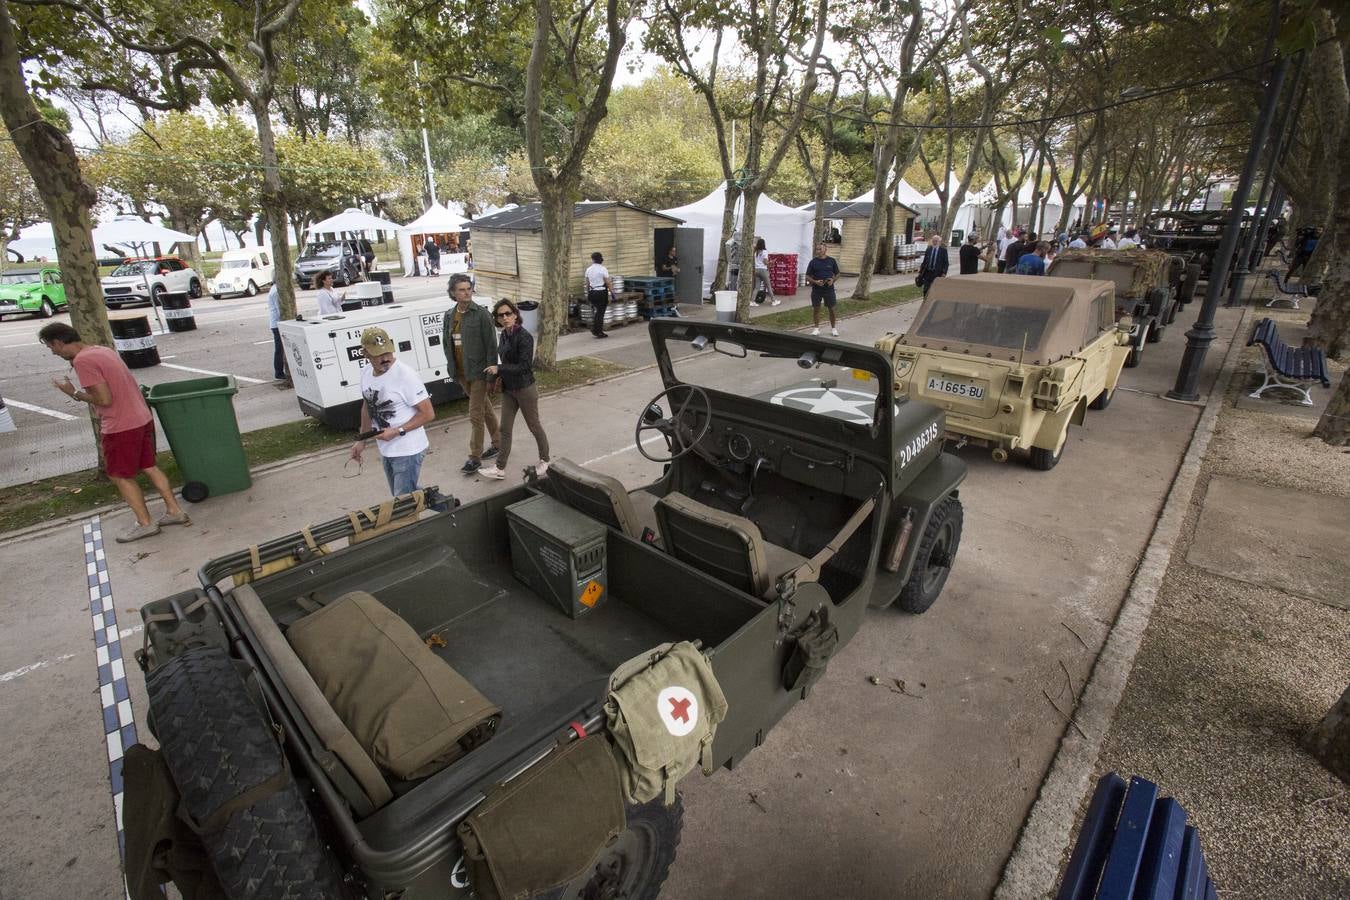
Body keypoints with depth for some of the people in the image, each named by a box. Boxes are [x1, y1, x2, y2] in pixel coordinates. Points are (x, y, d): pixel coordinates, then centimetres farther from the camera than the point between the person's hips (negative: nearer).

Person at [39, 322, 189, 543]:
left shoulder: (83, 361, -16)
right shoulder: (103, 350, 11)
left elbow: (104, 399, -18)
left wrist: (74, 393, -5)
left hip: (122, 428, -8)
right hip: (142, 419, 8)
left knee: (120, 476, 6)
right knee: (149, 467, 16)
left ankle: (145, 523, 11)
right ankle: (174, 511, 19)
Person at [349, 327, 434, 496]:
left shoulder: (405, 375, -21)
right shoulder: (365, 372, 3)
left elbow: (428, 413, -18)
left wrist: (397, 431, -22)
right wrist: (362, 440, 15)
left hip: (408, 451, -8)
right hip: (385, 451, 8)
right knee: (405, 496, 21)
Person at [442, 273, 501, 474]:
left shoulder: (482, 314, -12)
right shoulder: (449, 315, 6)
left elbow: (491, 346, -13)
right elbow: (446, 343, 14)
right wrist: (452, 368, 9)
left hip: (478, 372, -6)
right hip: (461, 373, 6)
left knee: (476, 415, -4)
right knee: (485, 408, 19)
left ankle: (475, 458, 5)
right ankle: (498, 442, 35)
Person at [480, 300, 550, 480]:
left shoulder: (524, 337, -19)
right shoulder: (504, 334, 5)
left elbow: (525, 366, -23)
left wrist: (499, 369, -19)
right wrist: (501, 374, 2)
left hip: (525, 389, -7)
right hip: (508, 389, 7)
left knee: (534, 426, 9)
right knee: (505, 429, 9)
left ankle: (545, 461, 29)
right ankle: (500, 468, 15)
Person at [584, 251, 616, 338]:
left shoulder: (588, 269, 4)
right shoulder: (603, 269, -11)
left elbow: (587, 284, 10)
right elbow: (608, 283, -11)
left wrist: (588, 294, 20)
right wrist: (612, 292, -2)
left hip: (592, 293, 5)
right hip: (601, 292, -5)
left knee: (598, 311, 20)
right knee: (601, 312, 3)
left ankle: (594, 329, 16)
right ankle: (598, 332, 8)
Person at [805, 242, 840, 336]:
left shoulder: (831, 260, 1)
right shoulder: (813, 262, -1)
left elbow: (837, 274, 10)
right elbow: (808, 276, 1)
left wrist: (833, 280, -11)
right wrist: (815, 282, -17)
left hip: (829, 289, 0)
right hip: (816, 289, 0)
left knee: (831, 309, 5)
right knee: (816, 309, 6)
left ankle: (833, 328, 20)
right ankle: (816, 328, 20)